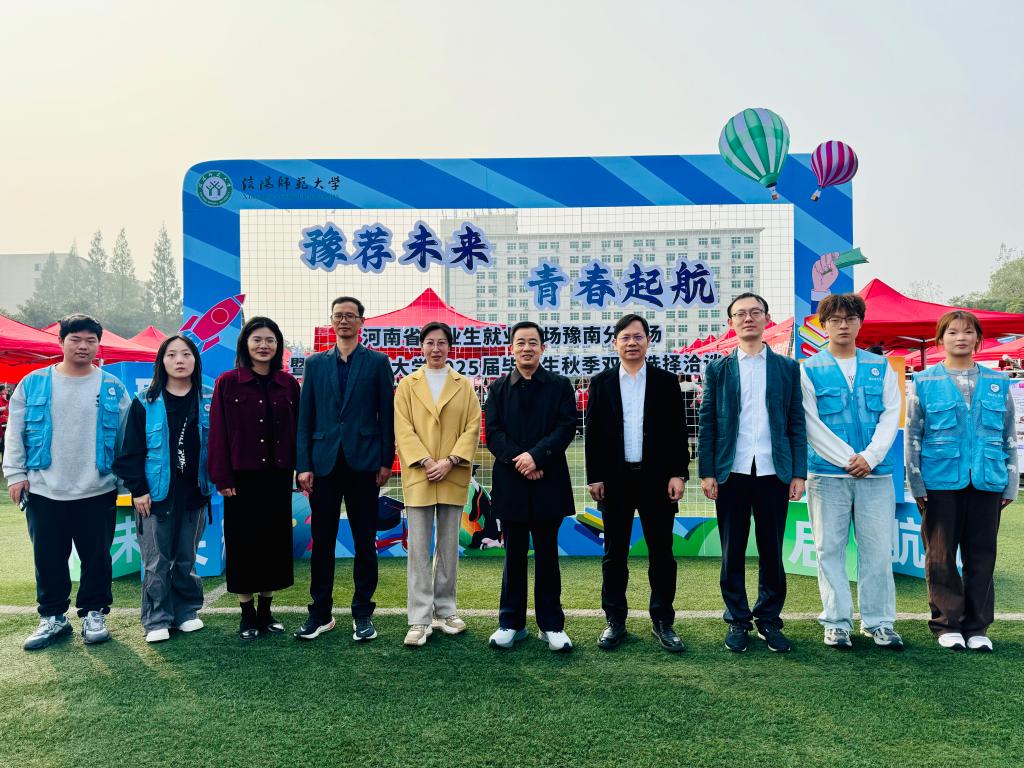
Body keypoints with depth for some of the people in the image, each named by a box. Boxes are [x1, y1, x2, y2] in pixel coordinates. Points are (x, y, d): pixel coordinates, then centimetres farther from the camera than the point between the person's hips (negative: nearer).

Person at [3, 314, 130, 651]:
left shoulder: (113, 388, 2)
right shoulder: (33, 383, 3)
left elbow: (127, 437, 5)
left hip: (97, 492, -1)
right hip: (43, 492, 1)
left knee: (96, 557, 8)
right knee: (48, 559, 10)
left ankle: (94, 614, 23)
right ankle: (53, 617, 27)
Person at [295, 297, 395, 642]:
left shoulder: (378, 362, 5)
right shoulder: (315, 363, 11)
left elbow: (387, 414, 2)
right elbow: (305, 417, 7)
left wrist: (386, 461, -4)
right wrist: (304, 465, 0)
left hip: (363, 462, -2)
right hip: (324, 463, 2)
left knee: (365, 542, 6)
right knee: (322, 541, 8)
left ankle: (363, 614, 17)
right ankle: (320, 613, 21)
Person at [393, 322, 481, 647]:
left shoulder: (465, 386, 9)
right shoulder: (407, 385, 8)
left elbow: (472, 428, 2)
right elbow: (403, 430, -1)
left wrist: (450, 461, -11)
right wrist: (426, 462, -13)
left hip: (453, 477, 1)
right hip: (418, 476, -1)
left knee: (449, 546, 9)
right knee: (419, 548, -1)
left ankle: (444, 611, 21)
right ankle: (420, 620, 4)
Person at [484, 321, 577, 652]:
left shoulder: (560, 385, 5)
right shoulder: (499, 387, 8)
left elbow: (566, 427, -5)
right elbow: (493, 432, 0)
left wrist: (536, 455, -17)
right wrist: (518, 461, -14)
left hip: (548, 483, -1)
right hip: (510, 483, 1)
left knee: (547, 555, 7)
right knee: (514, 555, 10)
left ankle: (551, 625, 17)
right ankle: (511, 623, 20)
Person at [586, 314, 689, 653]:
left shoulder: (666, 382, 4)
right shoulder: (601, 382, 5)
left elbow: (678, 431, 3)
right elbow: (593, 433, 4)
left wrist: (678, 474, -4)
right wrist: (594, 477, -1)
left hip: (657, 478, 0)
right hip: (615, 479, 0)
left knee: (661, 551, 6)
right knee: (615, 552, 7)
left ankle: (663, 621, 18)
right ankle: (615, 621, 18)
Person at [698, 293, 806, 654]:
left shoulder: (787, 368, 8)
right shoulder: (718, 369, 6)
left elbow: (797, 422, 6)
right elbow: (707, 424, 4)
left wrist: (798, 473, -1)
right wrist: (706, 472, -3)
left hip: (774, 472, 1)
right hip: (731, 473, 0)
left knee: (771, 552, 8)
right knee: (732, 553, 7)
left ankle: (769, 619, 23)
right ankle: (737, 620, 20)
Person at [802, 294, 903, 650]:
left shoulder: (881, 367, 11)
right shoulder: (809, 370, 2)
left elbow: (891, 415, 3)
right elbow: (811, 424, -4)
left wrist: (870, 456, -10)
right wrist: (848, 459, -10)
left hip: (875, 473, 2)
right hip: (828, 473, -2)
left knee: (878, 549, 5)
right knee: (830, 550, 3)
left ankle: (879, 622, 17)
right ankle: (837, 622, 13)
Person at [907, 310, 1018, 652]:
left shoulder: (998, 383, 10)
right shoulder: (924, 382, 3)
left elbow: (1009, 437, 12)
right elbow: (912, 436, 2)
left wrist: (1010, 484, 7)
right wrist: (916, 484, -4)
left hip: (987, 483, 2)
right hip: (941, 482, -2)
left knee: (982, 556, 8)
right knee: (941, 556, 5)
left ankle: (977, 627, 20)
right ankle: (947, 624, 17)